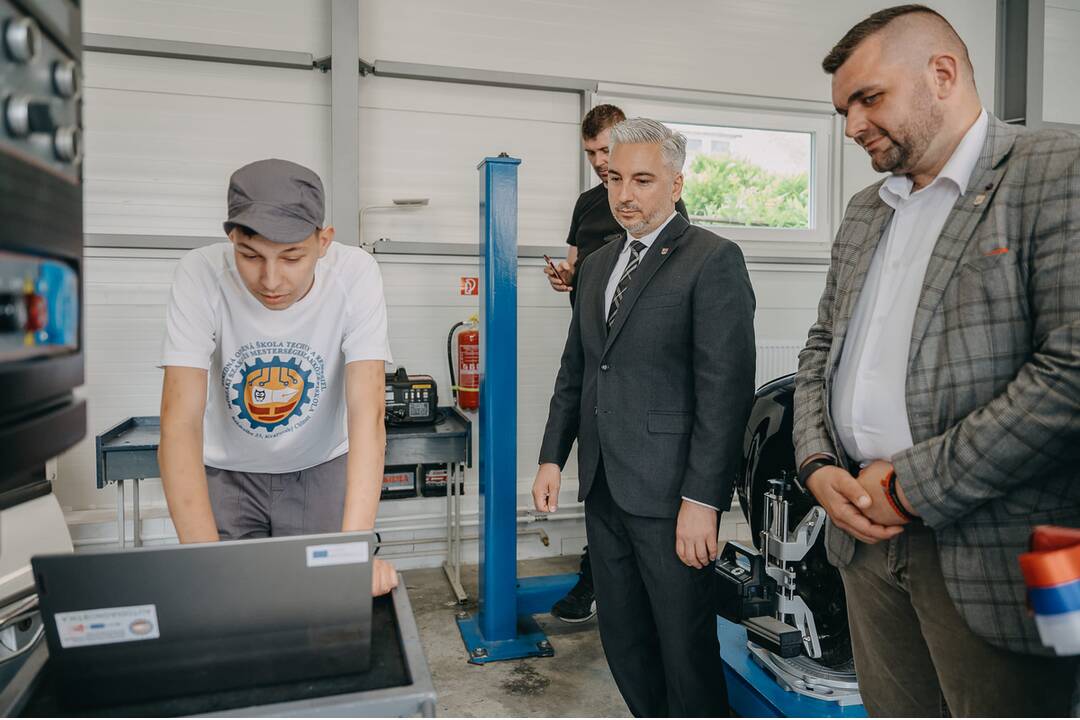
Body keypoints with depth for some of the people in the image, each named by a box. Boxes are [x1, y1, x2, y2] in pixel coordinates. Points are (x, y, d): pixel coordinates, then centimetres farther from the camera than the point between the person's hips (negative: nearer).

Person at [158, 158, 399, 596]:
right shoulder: (199, 276, -23)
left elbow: (367, 415, -30)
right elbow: (181, 423, -29)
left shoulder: (355, 274, -24)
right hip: (226, 472, 0)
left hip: (322, 468, 0)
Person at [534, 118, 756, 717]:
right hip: (603, 488, 7)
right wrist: (552, 457, 12)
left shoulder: (713, 259, -9)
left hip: (669, 493, -7)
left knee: (685, 646, 7)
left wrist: (702, 499, -19)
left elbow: (726, 386, -15)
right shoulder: (596, 266, 14)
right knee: (622, 639, 18)